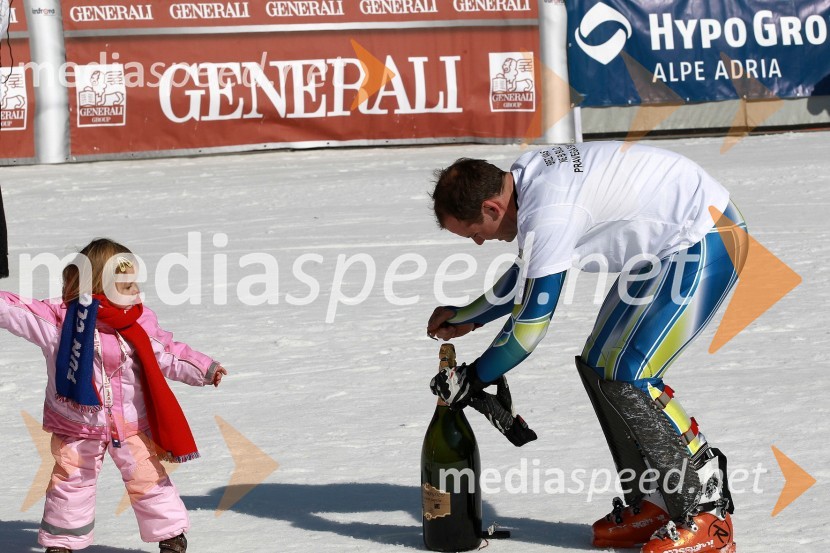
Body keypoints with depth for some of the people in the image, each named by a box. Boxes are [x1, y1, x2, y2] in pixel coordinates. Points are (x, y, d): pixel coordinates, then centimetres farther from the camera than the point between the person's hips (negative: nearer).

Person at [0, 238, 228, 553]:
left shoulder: (139, 323, -2)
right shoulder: (60, 318, -13)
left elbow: (166, 355, 8)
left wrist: (204, 369, 7)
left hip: (131, 423, 2)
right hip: (77, 424, -2)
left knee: (148, 478, 7)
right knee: (71, 482, 8)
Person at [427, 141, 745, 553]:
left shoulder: (550, 210, -26)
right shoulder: (524, 177, 3)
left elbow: (533, 319, -20)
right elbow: (529, 276, 19)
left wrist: (474, 378, -9)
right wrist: (465, 318, 18)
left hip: (709, 243, -11)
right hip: (668, 243, 11)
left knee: (626, 379, -14)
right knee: (599, 366, 9)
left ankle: (707, 515, -7)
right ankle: (652, 506, 14)